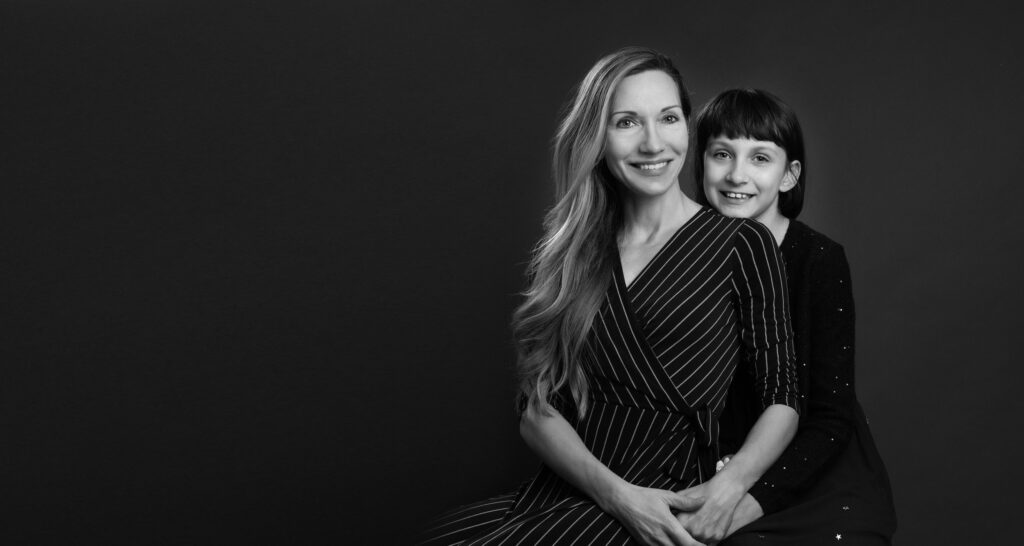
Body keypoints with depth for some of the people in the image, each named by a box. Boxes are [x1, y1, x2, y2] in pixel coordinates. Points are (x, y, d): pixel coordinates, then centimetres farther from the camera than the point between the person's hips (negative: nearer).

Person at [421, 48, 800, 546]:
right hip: (560, 494, 4)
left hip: (669, 498, -4)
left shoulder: (742, 245, 1)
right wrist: (617, 494, -13)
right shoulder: (571, 251, 10)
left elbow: (780, 400, 3)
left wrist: (727, 488, -17)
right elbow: (537, 410, 4)